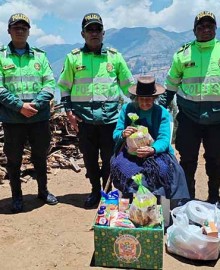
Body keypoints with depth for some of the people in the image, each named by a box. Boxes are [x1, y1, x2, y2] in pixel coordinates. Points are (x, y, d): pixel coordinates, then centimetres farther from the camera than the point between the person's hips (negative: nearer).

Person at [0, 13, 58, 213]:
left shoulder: (40, 55, 8)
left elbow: (50, 84, 1)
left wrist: (35, 104, -14)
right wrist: (20, 106, -17)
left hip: (40, 117, 2)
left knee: (40, 156, 14)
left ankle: (43, 190, 33)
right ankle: (17, 196, 26)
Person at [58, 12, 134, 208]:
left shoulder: (115, 56, 5)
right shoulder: (73, 57, 5)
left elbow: (128, 85, 10)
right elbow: (65, 87, 9)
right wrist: (69, 111, 1)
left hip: (110, 117, 0)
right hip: (84, 118, 1)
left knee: (109, 157, 7)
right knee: (89, 157, 10)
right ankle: (95, 191, 29)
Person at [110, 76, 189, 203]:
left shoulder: (163, 113, -2)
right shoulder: (127, 109, 2)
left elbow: (164, 139, -12)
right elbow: (116, 134, 0)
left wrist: (152, 150, -34)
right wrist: (123, 134, -25)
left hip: (156, 153, 0)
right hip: (129, 153, 1)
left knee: (163, 168, -32)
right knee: (120, 165, -31)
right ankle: (131, 198, -10)